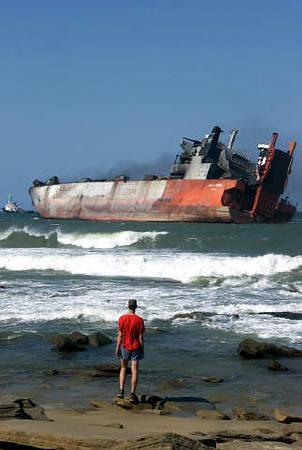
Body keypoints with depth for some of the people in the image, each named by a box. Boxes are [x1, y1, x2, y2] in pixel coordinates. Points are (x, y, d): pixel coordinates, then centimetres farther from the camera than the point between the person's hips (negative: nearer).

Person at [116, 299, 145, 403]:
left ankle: (121, 391, 8)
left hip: (125, 347, 1)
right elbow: (141, 337, -8)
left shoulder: (122, 318, -8)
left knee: (123, 368, 17)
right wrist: (142, 349, 2)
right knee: (134, 370, 1)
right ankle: (132, 394, 0)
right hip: (136, 348, -1)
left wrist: (117, 348, 1)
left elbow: (120, 335, -6)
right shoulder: (139, 320, -10)